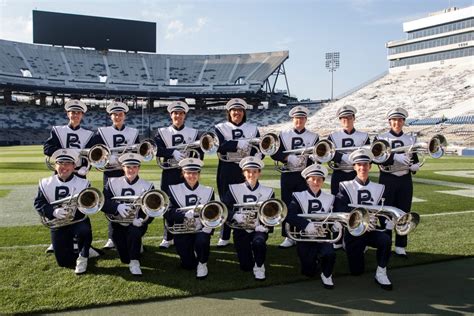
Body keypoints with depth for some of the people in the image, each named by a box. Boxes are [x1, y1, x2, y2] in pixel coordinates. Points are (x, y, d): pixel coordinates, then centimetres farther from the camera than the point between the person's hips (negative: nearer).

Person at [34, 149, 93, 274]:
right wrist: (54, 212, -25)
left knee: (84, 231, -39)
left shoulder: (83, 183, -6)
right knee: (64, 262, 0)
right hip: (58, 226, 2)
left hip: (78, 222, -2)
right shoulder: (45, 183, 0)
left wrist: (75, 209, -33)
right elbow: (38, 204, -5)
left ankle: (82, 256, -6)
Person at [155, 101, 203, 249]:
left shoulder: (194, 133, 7)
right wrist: (173, 152, -25)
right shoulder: (162, 132, 4)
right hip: (169, 173, 0)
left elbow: (200, 153, 2)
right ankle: (168, 237, 17)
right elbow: (156, 149, -11)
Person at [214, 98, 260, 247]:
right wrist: (239, 143, -24)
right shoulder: (220, 128, 4)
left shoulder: (253, 129, 10)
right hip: (227, 170, -1)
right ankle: (225, 237, 17)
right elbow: (220, 146, -14)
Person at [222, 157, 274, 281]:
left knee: (258, 241, -36)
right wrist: (235, 215, -25)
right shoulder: (234, 189, -1)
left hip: (259, 229, 0)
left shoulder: (268, 192, 1)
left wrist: (265, 225, -22)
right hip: (241, 229, 1)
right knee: (246, 266, -5)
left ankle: (259, 266, -5)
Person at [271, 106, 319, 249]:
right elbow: (274, 153, -1)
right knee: (287, 205, 4)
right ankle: (288, 237, 14)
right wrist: (288, 157, -16)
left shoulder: (314, 137, 6)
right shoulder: (283, 135, 6)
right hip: (287, 175, 1)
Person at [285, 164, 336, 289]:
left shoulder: (329, 199, 7)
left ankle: (326, 275, 3)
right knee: (309, 272, -6)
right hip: (305, 237, -1)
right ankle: (313, 259, 30)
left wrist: (336, 224, -15)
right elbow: (289, 215, -16)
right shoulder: (299, 197, -3)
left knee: (330, 254, -29)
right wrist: (306, 224, -31)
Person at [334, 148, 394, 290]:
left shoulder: (379, 188, 7)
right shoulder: (345, 187, -3)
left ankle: (381, 273, -11)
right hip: (353, 231, -1)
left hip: (372, 230, 2)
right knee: (356, 271, -1)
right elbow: (341, 210, -16)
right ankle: (361, 251, 32)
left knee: (385, 239, -32)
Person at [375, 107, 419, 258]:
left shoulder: (410, 139, 9)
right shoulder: (381, 138, -2)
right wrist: (396, 157, -32)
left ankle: (401, 247, 15)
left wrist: (415, 166, -11)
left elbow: (415, 160, 12)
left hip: (405, 180, 3)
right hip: (387, 179, -3)